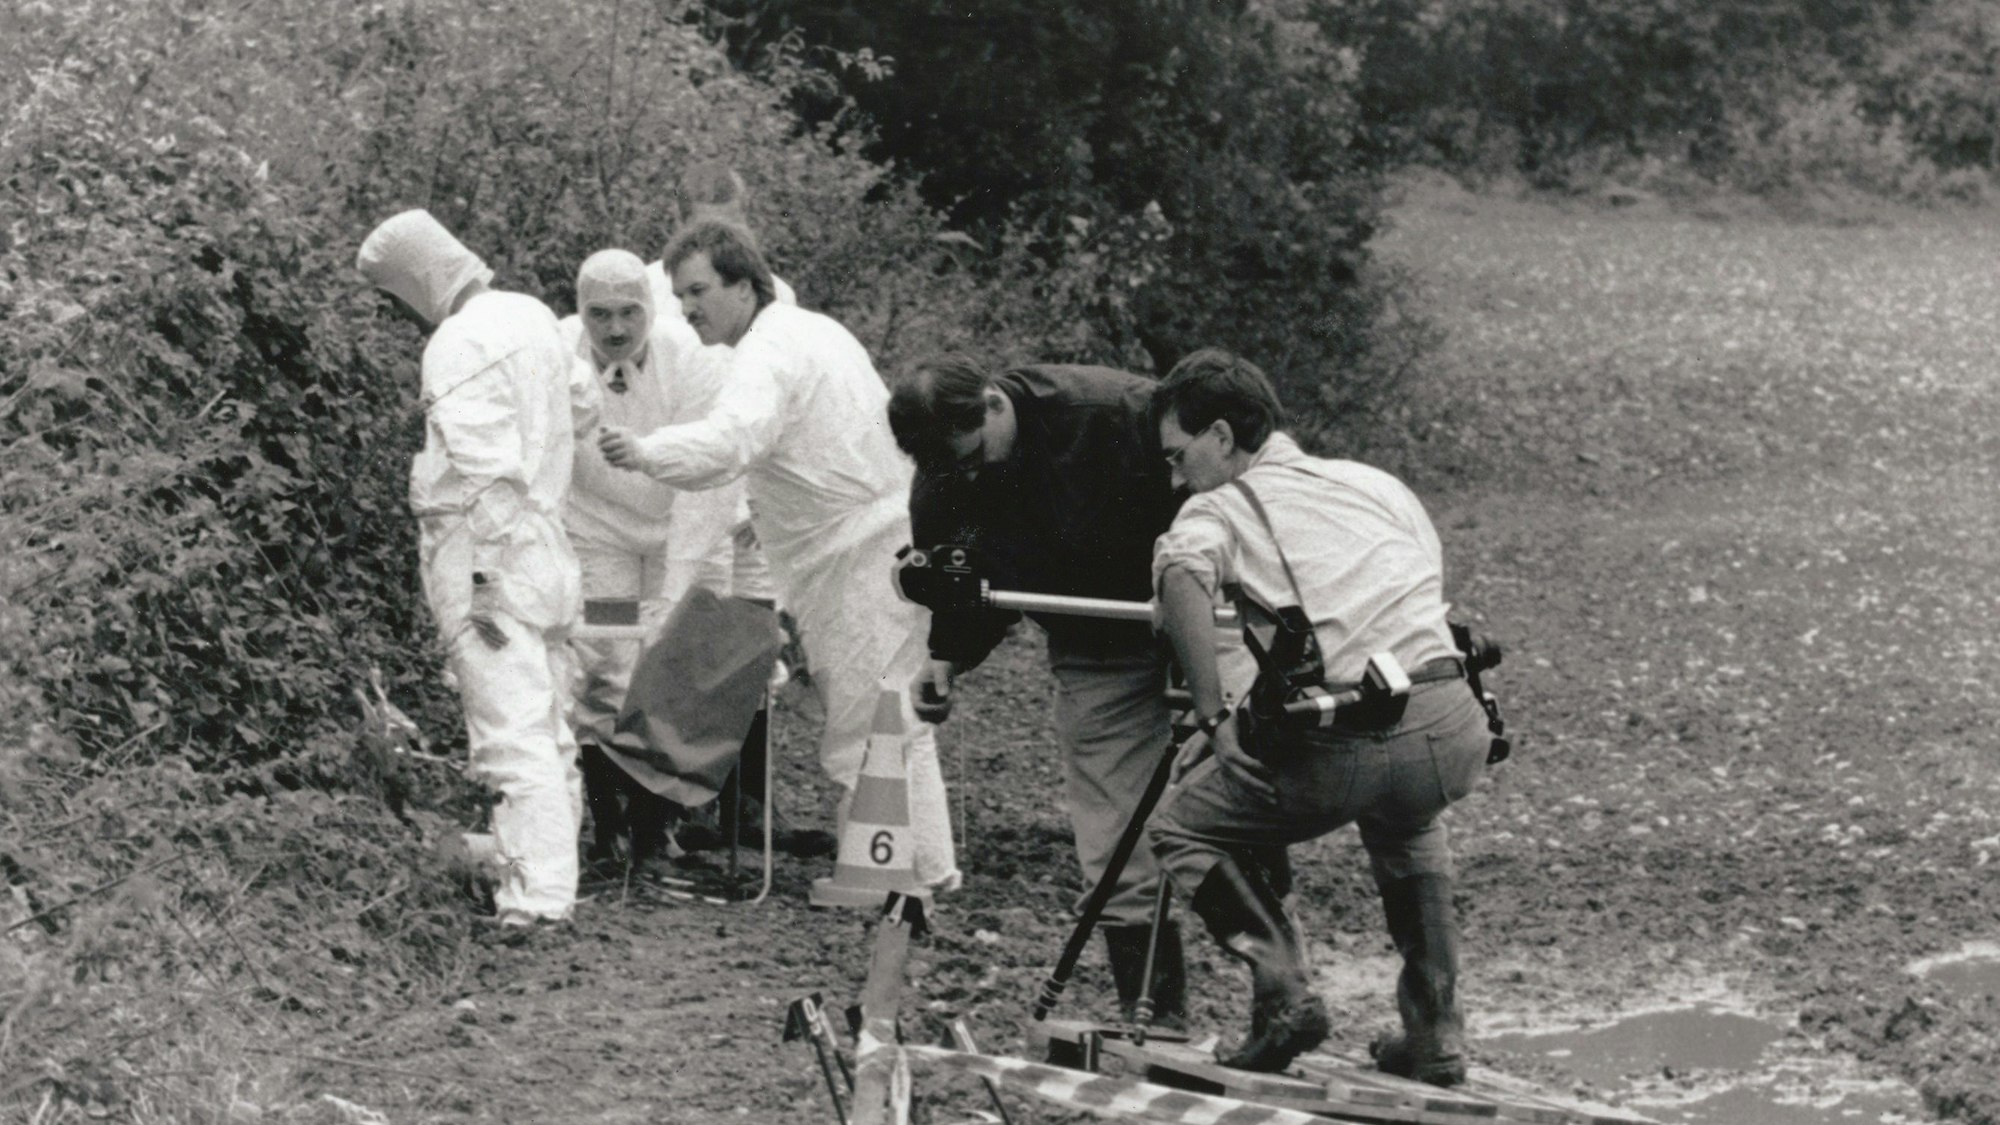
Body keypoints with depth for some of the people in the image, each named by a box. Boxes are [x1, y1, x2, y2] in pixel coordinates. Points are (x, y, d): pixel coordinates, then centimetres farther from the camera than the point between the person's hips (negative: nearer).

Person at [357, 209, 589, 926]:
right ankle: (553, 883, 19)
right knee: (550, 734, 13)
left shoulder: (460, 343, -14)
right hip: (546, 554, 10)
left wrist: (477, 585, -20)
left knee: (514, 738, -11)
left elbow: (480, 471, -20)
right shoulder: (532, 318, 14)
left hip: (488, 564, -10)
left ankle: (536, 897, -14)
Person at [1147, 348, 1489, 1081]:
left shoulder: (1219, 509, 10)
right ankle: (1434, 1036, 36)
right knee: (1407, 826, 40)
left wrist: (1214, 717, -12)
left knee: (1182, 829, 20)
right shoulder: (1375, 483, 24)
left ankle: (1283, 992, 5)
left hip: (1350, 746, -5)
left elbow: (1181, 575, -14)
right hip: (1457, 730, 5)